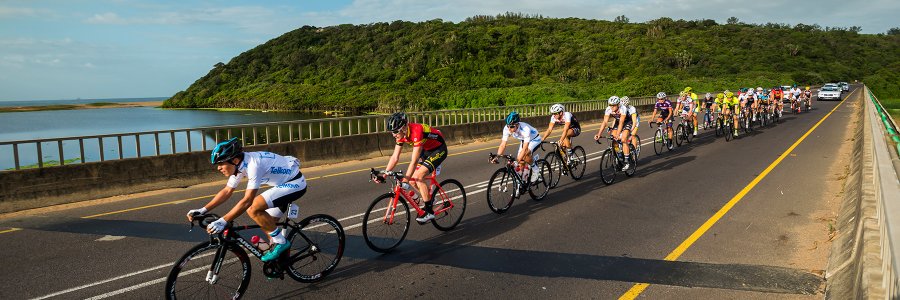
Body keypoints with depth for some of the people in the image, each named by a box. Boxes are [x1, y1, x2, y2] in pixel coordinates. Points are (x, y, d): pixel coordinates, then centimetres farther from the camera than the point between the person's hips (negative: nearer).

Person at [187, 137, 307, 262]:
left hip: (295, 183, -10)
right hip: (284, 183, 10)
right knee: (266, 223, 10)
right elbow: (227, 191, 6)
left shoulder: (253, 165, -29)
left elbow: (247, 201, -32)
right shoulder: (238, 164, -2)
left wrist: (222, 222, -33)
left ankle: (280, 242, -7)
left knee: (253, 209, -22)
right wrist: (202, 210, -1)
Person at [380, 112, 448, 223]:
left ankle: (429, 211, -11)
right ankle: (429, 199, 22)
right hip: (426, 150, 8)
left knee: (418, 177, -20)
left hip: (439, 149, -8)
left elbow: (414, 161, -37)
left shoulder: (416, 132, -35)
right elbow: (395, 157, -5)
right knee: (413, 178, -2)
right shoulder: (401, 134, -10)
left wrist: (405, 180, -40)